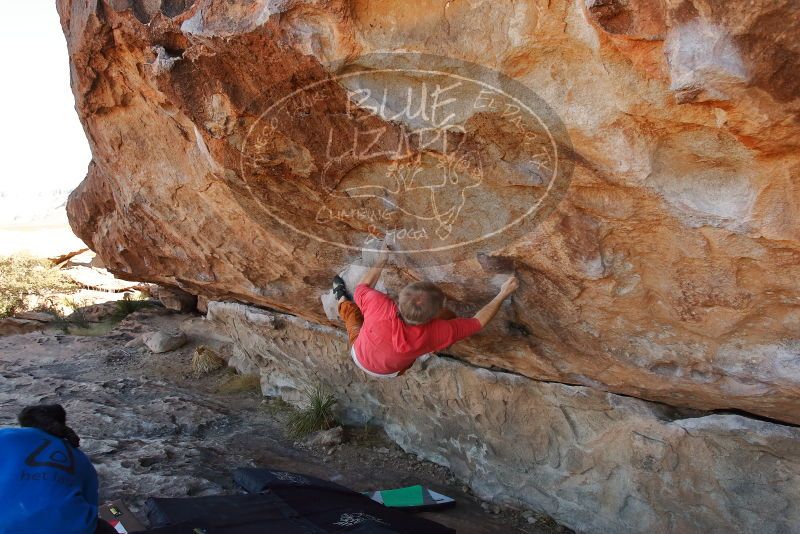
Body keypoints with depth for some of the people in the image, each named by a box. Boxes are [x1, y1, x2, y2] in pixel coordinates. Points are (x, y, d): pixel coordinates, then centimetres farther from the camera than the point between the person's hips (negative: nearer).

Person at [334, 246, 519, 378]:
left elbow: (362, 287, -18)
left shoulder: (380, 306, -44)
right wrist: (503, 295, -12)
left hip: (359, 358, 0)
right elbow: (478, 321, -21)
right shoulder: (436, 332, -40)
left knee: (351, 307, 25)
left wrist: (381, 260, -5)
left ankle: (342, 299, 59)